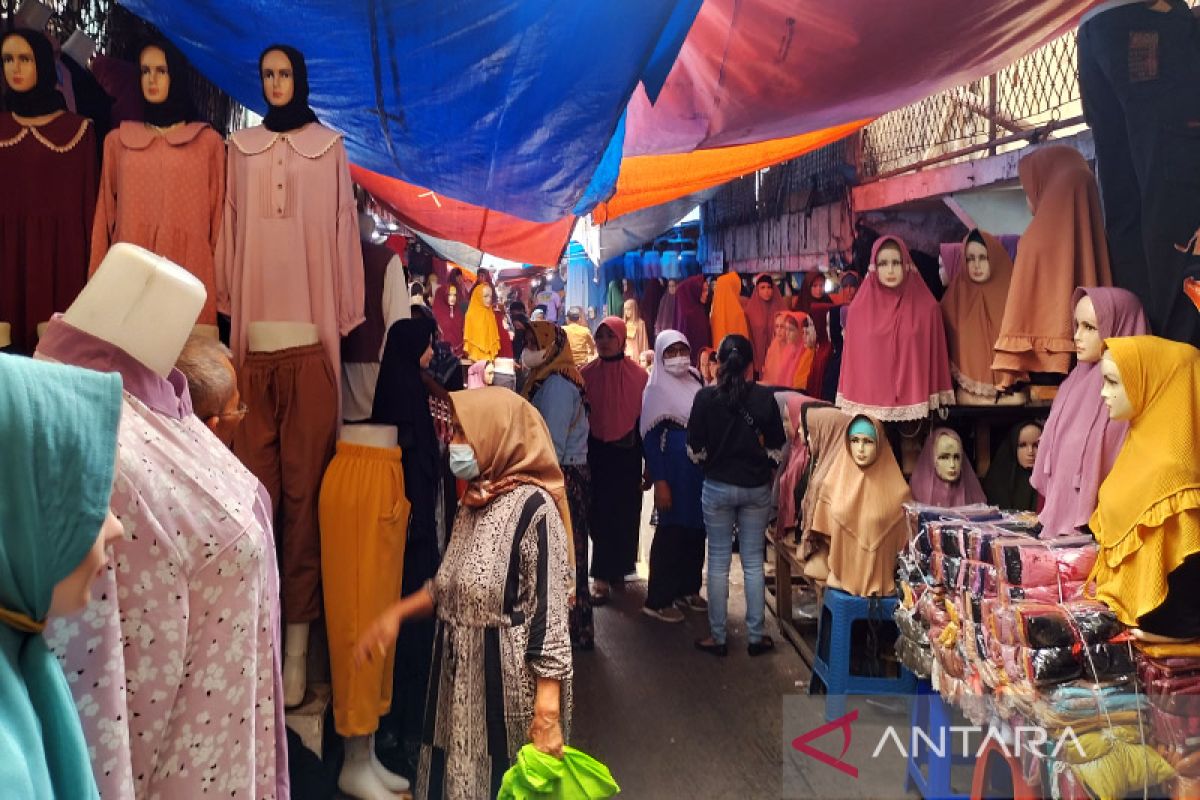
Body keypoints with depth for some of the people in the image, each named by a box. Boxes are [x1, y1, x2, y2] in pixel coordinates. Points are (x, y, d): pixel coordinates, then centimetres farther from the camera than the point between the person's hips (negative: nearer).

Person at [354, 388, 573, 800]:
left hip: (508, 680, -8)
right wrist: (397, 612, 6)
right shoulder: (473, 501, 7)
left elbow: (548, 611, -19)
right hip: (460, 676, 8)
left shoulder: (532, 506, -17)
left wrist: (547, 707, -21)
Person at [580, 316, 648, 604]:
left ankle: (607, 574, 21)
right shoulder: (587, 374, 1)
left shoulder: (637, 375, -3)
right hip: (596, 454, 1)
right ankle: (605, 574, 10)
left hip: (626, 454, 0)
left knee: (624, 513, 5)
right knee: (600, 513, 1)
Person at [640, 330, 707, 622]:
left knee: (697, 528, 11)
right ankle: (658, 600, 7)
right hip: (674, 468, -6)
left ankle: (688, 589, 26)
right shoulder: (657, 389, -8)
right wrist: (659, 481, -16)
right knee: (671, 531, -2)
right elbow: (650, 437, -11)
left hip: (700, 467, 6)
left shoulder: (695, 381, 9)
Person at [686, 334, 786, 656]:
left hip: (717, 487, -1)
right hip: (756, 488, 1)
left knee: (718, 562, 8)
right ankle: (756, 637, 19)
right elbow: (777, 449, -2)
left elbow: (695, 449, -4)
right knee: (753, 563, 11)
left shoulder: (705, 397, -11)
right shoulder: (765, 398, -9)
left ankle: (717, 638, 16)